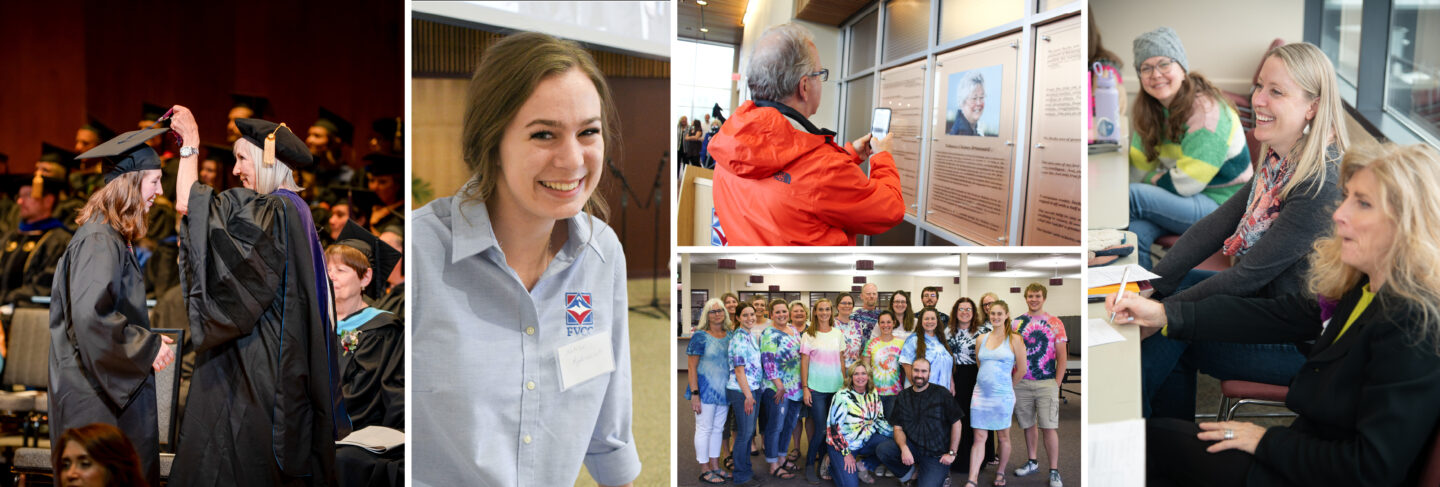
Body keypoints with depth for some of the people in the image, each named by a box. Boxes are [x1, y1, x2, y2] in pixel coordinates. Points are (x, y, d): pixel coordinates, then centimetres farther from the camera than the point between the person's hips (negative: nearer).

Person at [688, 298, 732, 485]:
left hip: (724, 390, 6)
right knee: (704, 429, 1)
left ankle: (715, 466, 24)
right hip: (705, 390, -6)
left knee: (718, 428, 13)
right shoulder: (700, 336, -9)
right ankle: (704, 470, 9)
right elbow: (692, 367, -10)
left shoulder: (730, 335, 7)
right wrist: (694, 393, -16)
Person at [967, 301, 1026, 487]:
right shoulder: (981, 339, 8)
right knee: (979, 437, 2)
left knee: (1003, 437, 9)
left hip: (1002, 395, -3)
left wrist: (1007, 385, 11)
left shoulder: (1014, 340, -4)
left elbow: (1022, 369, 0)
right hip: (980, 393, 3)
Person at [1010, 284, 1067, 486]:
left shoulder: (1055, 323, 2)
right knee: (1028, 424, 11)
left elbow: (1062, 357, 2)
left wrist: (1057, 383, -4)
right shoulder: (1017, 323, 8)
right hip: (1021, 383, 3)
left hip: (1046, 384, -2)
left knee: (1049, 427, -5)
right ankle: (1032, 462, 27)